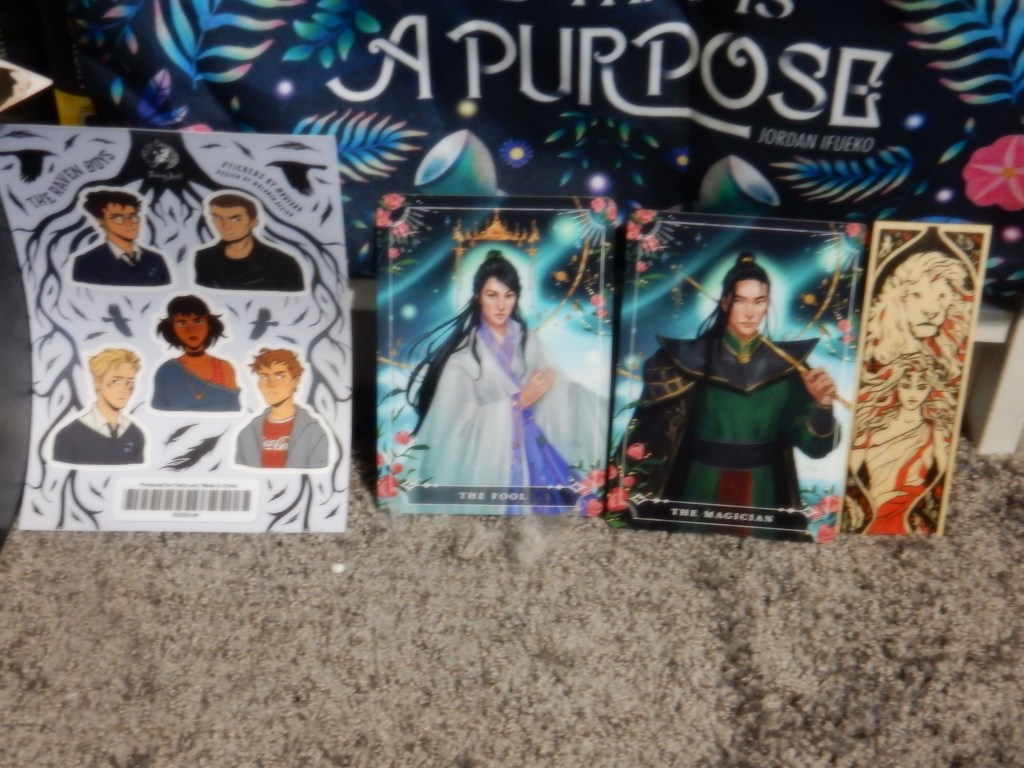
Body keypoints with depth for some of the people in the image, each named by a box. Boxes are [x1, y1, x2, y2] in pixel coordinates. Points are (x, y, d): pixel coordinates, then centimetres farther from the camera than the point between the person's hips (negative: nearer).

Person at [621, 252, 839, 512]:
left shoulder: (787, 363, -3)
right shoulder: (692, 357, -7)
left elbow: (814, 445, -8)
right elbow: (652, 434, -5)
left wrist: (821, 405, -24)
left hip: (763, 494, 2)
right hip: (701, 490, -1)